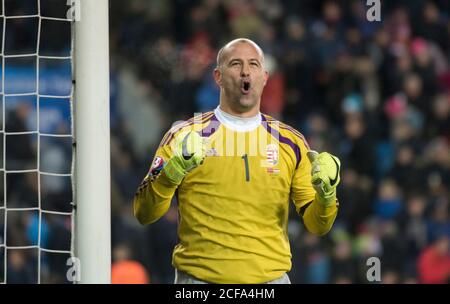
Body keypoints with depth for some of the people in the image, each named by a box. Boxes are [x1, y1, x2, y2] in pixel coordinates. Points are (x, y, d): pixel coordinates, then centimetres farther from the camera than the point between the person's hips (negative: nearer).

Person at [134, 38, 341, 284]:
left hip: (270, 276, 2)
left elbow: (316, 225, 8)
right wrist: (172, 172, -18)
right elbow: (144, 214, -2)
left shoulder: (291, 143, 9)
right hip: (199, 277, -2)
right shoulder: (184, 137, 2)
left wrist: (326, 194, -12)